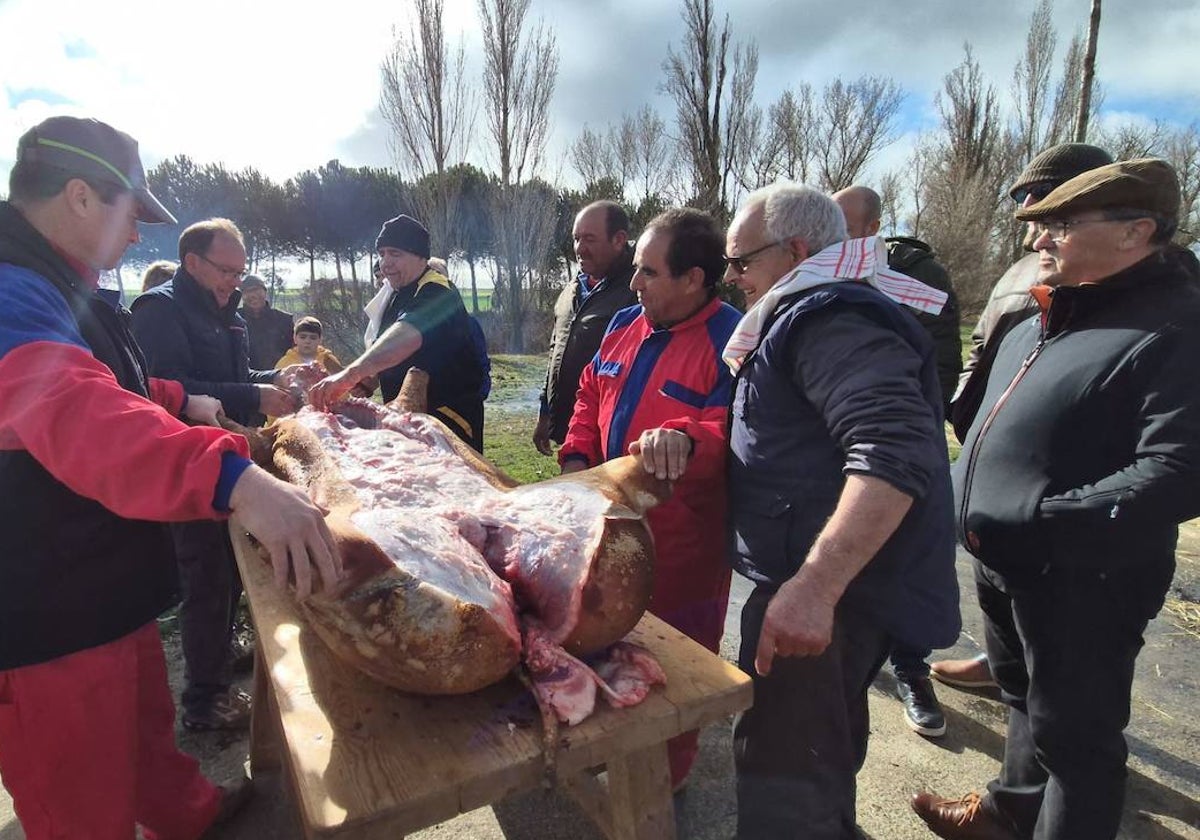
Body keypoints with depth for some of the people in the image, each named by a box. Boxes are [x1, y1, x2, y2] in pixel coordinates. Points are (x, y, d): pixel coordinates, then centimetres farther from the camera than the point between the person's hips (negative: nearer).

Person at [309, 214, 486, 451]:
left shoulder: (436, 293, -19)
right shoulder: (394, 294, 13)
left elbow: (407, 335, -39)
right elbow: (380, 352, 21)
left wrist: (351, 373, -52)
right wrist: (358, 389, 6)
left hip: (448, 417, -9)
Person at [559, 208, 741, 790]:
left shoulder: (730, 340, -17)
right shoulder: (625, 326, 7)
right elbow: (591, 396, 15)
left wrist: (686, 437, -44)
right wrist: (577, 456, 3)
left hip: (682, 538, -7)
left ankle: (667, 772, 36)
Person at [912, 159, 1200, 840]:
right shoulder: (1053, 314, 9)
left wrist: (1038, 523, -32)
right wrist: (976, 511, 13)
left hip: (1081, 580, -9)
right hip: (1004, 562, 9)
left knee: (1073, 735, 10)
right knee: (1026, 698, 27)